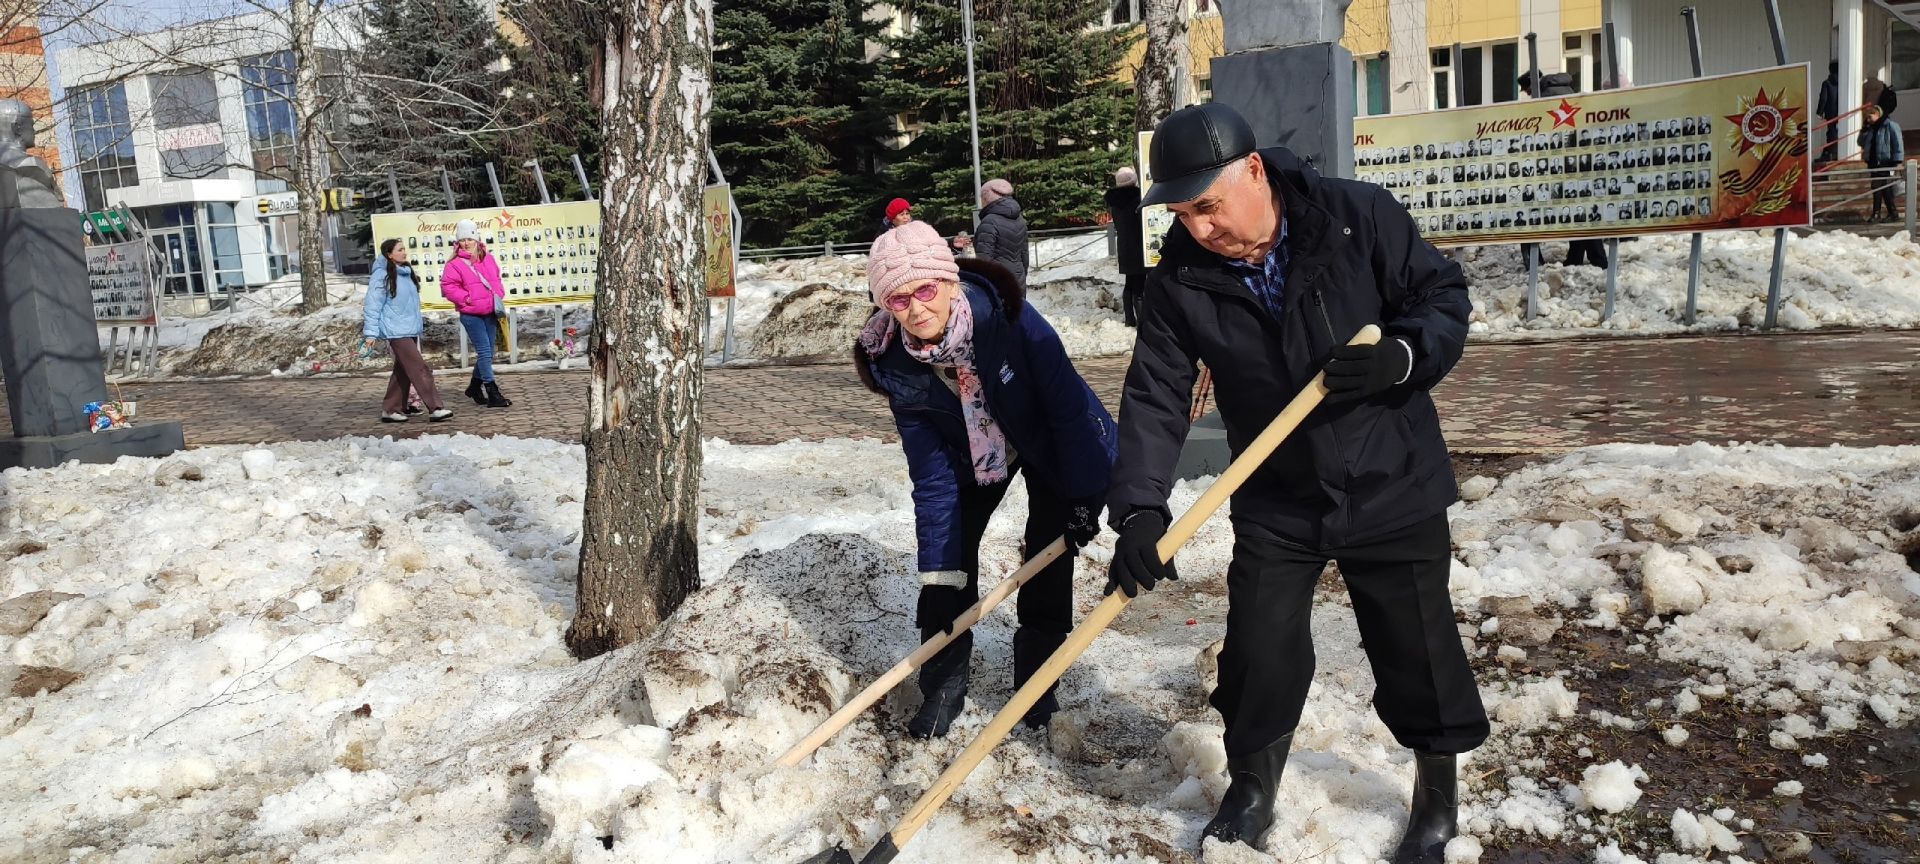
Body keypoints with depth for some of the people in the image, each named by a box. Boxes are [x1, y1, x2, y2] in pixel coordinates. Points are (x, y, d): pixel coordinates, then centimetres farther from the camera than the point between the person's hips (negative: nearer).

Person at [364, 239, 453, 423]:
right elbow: (373, 305, -10)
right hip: (396, 331, -8)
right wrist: (371, 332, -12)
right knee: (420, 369, -13)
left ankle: (391, 409, 20)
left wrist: (417, 324, 20)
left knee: (403, 371, 12)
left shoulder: (406, 273, 13)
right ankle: (435, 408, -15)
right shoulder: (382, 276, -10)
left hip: (410, 330, 8)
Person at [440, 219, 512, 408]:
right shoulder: (455, 264, -7)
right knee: (484, 352, -10)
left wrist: (499, 296, 5)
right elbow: (448, 286, -10)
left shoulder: (489, 259, 10)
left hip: (490, 313, 6)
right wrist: (467, 299, -15)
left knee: (487, 352, 12)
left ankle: (475, 387, 29)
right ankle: (493, 394, -10)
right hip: (471, 315, -6)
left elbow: (497, 280, 21)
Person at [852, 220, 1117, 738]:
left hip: (1051, 442, -2)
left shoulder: (1007, 316, -37)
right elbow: (932, 476, -21)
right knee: (952, 549, -5)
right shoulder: (895, 363, -26)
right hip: (973, 454, 3)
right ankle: (942, 688, 9)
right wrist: (938, 573, -22)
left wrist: (1084, 497, -23)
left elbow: (1069, 404, -27)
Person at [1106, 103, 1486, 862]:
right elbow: (1155, 394, -12)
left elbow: (1444, 294, -6)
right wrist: (1139, 509, -22)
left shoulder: (1358, 217, -16)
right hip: (1275, 503, 2)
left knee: (1418, 649, 10)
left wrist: (1401, 356, -27)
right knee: (1258, 654, 5)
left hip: (1393, 488, -1)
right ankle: (1250, 792, 31)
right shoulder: (1181, 277, -11)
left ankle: (1438, 801, 35)